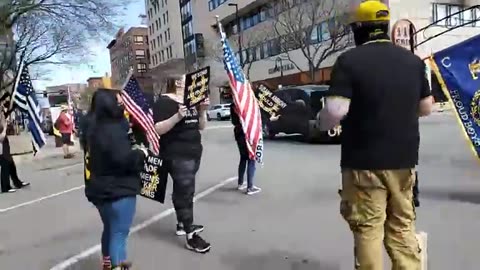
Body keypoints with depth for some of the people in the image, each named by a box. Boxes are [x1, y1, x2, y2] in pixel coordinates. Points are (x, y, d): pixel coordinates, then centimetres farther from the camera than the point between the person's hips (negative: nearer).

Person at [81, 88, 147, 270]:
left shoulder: (91, 126, 7)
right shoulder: (112, 129, -24)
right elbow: (124, 159, -29)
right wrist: (141, 153, -13)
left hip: (99, 189, 10)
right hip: (118, 190, -10)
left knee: (110, 228, 25)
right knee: (119, 233, -1)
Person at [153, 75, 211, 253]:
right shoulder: (164, 102, -9)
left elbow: (201, 127, 15)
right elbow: (157, 129, -18)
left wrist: (202, 111, -4)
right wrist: (177, 117, -29)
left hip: (193, 153, 8)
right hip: (177, 156, -8)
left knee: (183, 190, 16)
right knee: (185, 192, -9)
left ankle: (182, 224, 29)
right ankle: (191, 237, -5)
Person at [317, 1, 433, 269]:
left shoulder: (349, 60, -10)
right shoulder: (413, 61, 7)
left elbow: (335, 111, -20)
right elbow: (426, 108, 13)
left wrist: (323, 123, 1)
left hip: (365, 161, -5)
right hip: (404, 159, 6)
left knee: (368, 229, 5)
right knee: (403, 226, 18)